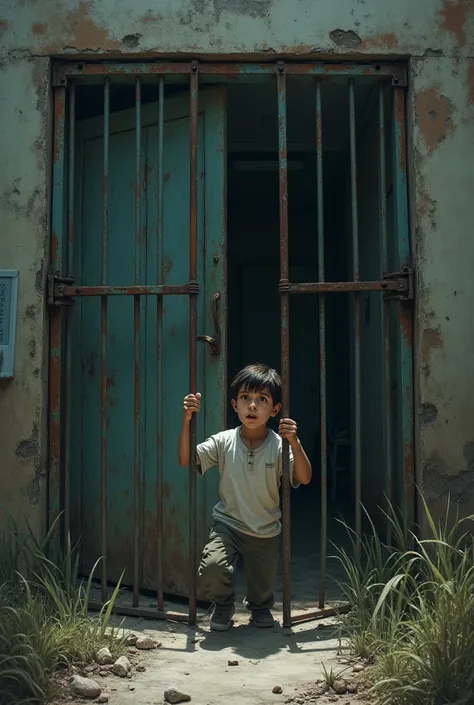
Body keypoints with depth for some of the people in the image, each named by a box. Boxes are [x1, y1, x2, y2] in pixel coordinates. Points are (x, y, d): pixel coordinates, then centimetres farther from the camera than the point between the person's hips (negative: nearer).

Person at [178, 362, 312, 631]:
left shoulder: (279, 446, -14)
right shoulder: (224, 442, -11)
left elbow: (304, 478, -23)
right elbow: (186, 460, -14)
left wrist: (295, 442, -38)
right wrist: (187, 421, -25)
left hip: (266, 532, 1)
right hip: (228, 524, 0)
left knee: (263, 588, 13)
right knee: (212, 566, -26)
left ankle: (260, 607, 53)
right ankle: (224, 604, 9)